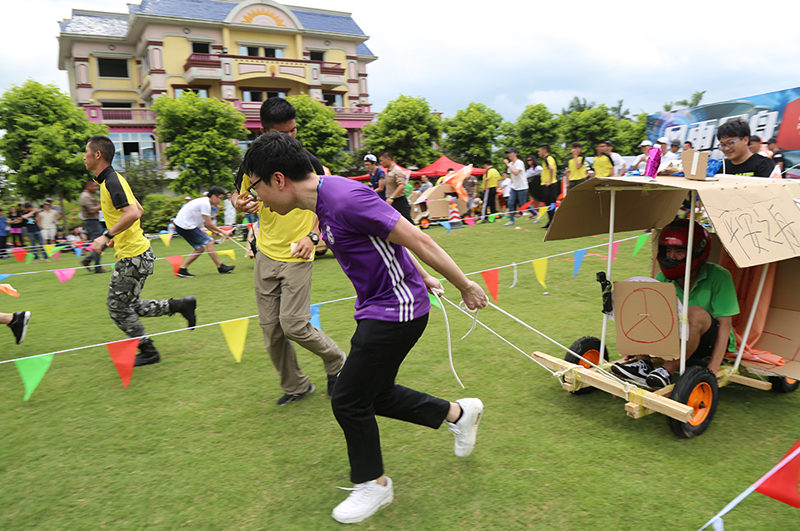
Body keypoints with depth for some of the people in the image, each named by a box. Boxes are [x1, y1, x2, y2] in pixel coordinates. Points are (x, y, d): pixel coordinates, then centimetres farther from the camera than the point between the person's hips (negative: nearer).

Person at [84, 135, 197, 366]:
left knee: (118, 307, 1)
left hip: (133, 256, -10)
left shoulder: (111, 181, -16)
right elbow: (139, 209, 23)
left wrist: (107, 236, -24)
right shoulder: (112, 180, 15)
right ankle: (179, 305, 15)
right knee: (129, 306, 15)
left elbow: (133, 213, -29)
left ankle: (147, 351, 13)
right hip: (136, 252, 10)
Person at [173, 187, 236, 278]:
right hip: (185, 226, -10)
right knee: (209, 242, -11)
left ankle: (182, 270, 11)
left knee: (200, 248, 10)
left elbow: (205, 224, 15)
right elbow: (208, 224, -17)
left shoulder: (204, 202, 15)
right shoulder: (205, 203, -17)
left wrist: (217, 233, 8)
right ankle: (220, 267, -6)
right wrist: (223, 232, -10)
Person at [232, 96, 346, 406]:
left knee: (293, 324, -10)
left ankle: (336, 361, 18)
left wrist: (313, 236, -10)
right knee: (270, 329, 7)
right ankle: (295, 386, 27)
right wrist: (241, 204, -7)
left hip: (297, 256, -4)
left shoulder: (308, 162, -5)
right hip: (265, 255, 4)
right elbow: (242, 197, 17)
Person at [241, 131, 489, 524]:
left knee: (349, 400, 2)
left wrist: (465, 286, -14)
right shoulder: (324, 200, 7)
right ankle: (458, 413, 35)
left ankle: (373, 484, 27)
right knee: (374, 395, 17)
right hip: (378, 308, 9)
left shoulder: (344, 198, -25)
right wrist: (422, 277, 24)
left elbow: (415, 239, -22)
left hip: (395, 310, -9)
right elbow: (389, 241, 17)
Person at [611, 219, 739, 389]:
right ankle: (643, 364, -21)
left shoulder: (718, 277, -16)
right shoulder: (663, 278, -4)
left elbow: (725, 324, -17)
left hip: (711, 341, -4)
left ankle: (667, 371, -31)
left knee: (696, 313, -36)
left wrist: (713, 369, -24)